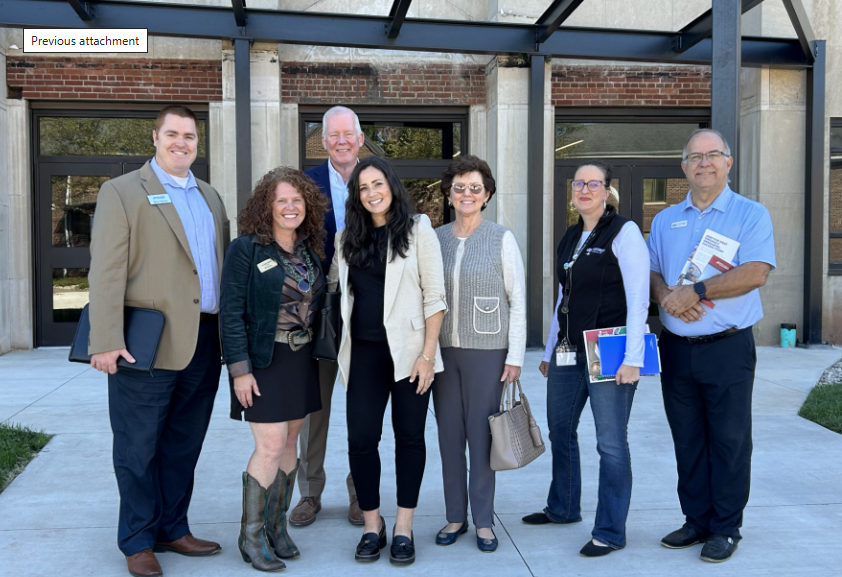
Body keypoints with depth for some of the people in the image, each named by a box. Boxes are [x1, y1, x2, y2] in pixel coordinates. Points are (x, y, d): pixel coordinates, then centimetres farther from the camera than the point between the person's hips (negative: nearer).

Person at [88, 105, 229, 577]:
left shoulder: (211, 197, 17)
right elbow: (107, 270, -9)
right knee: (139, 448, 5)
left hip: (204, 343, 6)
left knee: (183, 446, 14)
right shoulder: (122, 192, -1)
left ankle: (172, 529, 28)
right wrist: (106, 341, -16)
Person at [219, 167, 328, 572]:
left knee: (289, 444, 10)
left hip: (302, 359, 6)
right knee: (270, 447, -7)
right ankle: (251, 536, 8)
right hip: (264, 360, -6)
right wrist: (239, 369, -15)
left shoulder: (311, 250, 9)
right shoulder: (246, 250, -9)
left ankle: (277, 526, 23)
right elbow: (231, 313, -11)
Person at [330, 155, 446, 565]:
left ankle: (403, 528, 19)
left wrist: (428, 354, -11)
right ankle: (372, 526, 18)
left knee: (409, 436, 6)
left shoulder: (418, 231, -3)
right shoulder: (348, 238, 10)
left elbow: (434, 296, -6)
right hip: (363, 352, 3)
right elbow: (332, 282, 26)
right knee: (361, 439, 1)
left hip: (408, 350, -3)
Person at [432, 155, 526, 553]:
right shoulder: (436, 238, 6)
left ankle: (483, 521, 18)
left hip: (487, 351, -3)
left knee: (481, 435, 2)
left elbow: (517, 301, -2)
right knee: (448, 435, 9)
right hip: (443, 350, 3)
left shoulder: (501, 238, -2)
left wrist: (515, 356, -6)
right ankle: (455, 516, 23)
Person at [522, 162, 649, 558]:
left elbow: (638, 299, -13)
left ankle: (610, 532, 10)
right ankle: (563, 508, 35)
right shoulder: (570, 238, 14)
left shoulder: (624, 232, -7)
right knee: (559, 429, 16)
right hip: (569, 350, 8)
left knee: (611, 442, -2)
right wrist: (549, 351, 19)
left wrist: (632, 358, -19)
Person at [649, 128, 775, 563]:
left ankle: (726, 528, 15)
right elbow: (650, 273, 9)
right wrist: (667, 295, -12)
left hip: (727, 348, -4)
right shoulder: (664, 221, 12)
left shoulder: (751, 214, -2)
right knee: (688, 441, 11)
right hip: (676, 347, 4)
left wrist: (696, 291, -19)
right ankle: (696, 520, 24)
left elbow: (755, 273, -15)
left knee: (730, 441, 3)